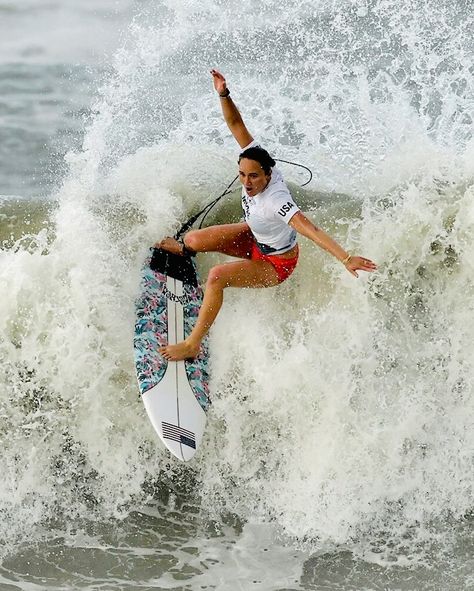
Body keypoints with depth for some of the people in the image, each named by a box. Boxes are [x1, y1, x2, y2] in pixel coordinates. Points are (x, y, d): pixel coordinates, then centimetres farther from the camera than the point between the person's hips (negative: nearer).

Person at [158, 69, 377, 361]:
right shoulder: (256, 157, -24)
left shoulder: (275, 201, -43)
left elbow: (311, 230, -52)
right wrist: (224, 95, -36)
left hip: (275, 263, -7)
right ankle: (183, 249, 40)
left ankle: (193, 345, -15)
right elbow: (236, 125, -20)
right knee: (194, 239, -2)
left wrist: (346, 258, -62)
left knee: (217, 276, -27)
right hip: (255, 238, 7)